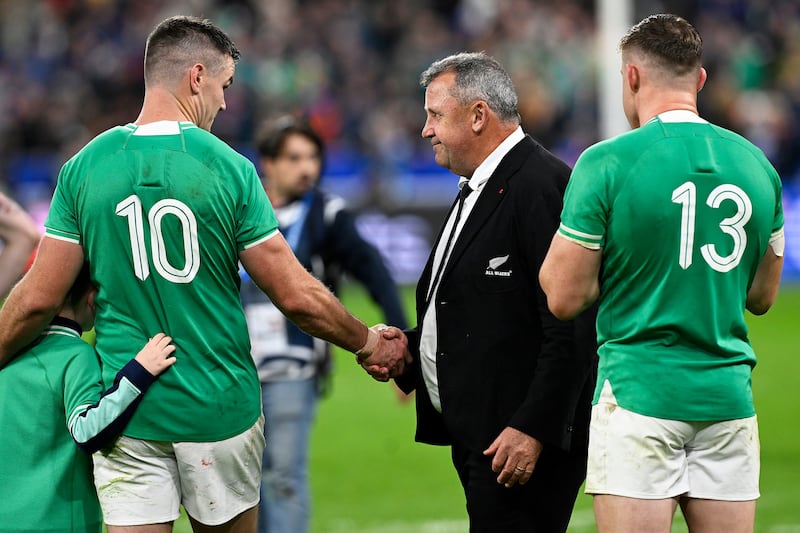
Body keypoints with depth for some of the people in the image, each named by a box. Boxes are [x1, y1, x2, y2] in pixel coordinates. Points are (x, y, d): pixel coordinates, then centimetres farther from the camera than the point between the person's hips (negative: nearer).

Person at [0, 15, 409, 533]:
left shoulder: (85, 167, -3)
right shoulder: (229, 168, -8)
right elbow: (298, 297, -6)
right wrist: (368, 343, 11)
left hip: (127, 411, 1)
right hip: (220, 410, -1)